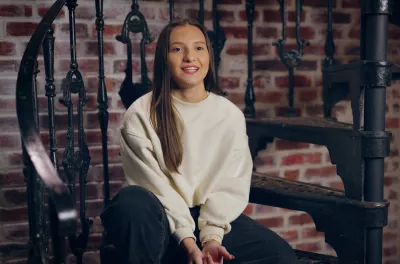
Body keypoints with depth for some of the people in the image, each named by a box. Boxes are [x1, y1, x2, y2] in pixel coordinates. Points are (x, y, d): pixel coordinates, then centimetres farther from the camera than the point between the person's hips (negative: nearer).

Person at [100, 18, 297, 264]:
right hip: (164, 223, -3)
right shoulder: (141, 114, -6)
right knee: (133, 199, -37)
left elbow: (230, 185, -1)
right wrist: (187, 240, -22)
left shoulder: (231, 115, 2)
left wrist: (211, 236, -17)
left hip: (211, 219, 3)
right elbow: (154, 186, -12)